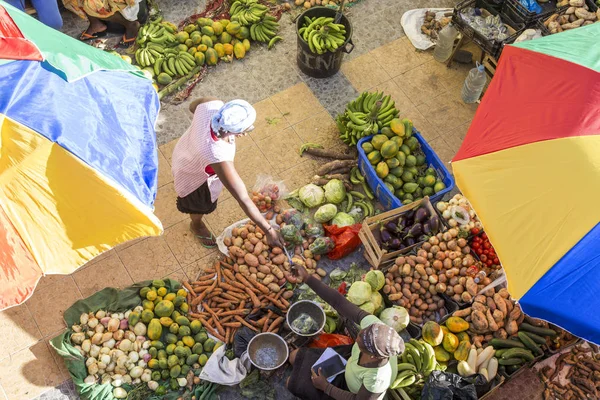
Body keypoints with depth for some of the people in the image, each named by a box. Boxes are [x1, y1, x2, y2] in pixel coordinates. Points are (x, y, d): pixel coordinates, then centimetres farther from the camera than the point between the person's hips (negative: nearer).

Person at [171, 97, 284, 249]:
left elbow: (193, 106, -8)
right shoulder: (218, 156, -50)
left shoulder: (212, 105, -36)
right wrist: (269, 231, -35)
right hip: (194, 177, -5)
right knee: (201, 205, 29)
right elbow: (243, 200, -43)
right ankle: (197, 226, 64)